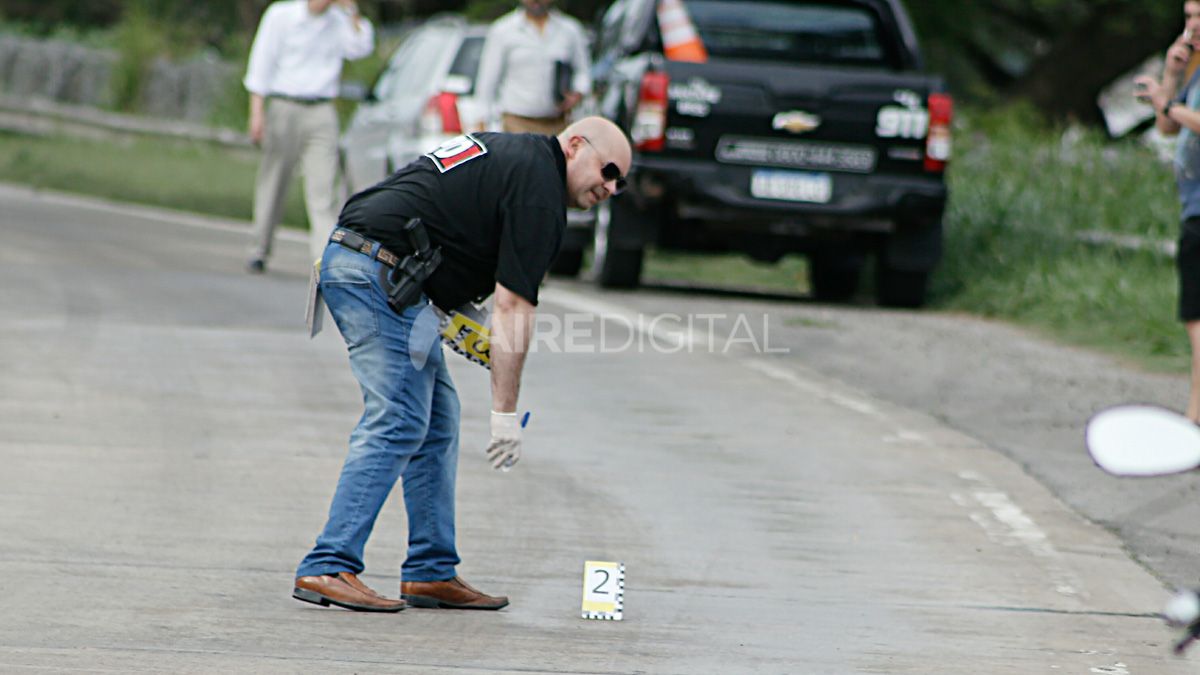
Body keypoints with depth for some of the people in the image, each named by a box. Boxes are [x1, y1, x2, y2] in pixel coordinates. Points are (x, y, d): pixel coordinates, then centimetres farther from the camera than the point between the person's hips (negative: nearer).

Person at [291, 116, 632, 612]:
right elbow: (512, 306, -15)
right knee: (395, 424, -13)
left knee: (436, 422, 11)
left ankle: (432, 572, 12)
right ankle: (328, 568, -18)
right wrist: (505, 414, -15)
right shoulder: (538, 186, -10)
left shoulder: (508, 153, 20)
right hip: (381, 271, -10)